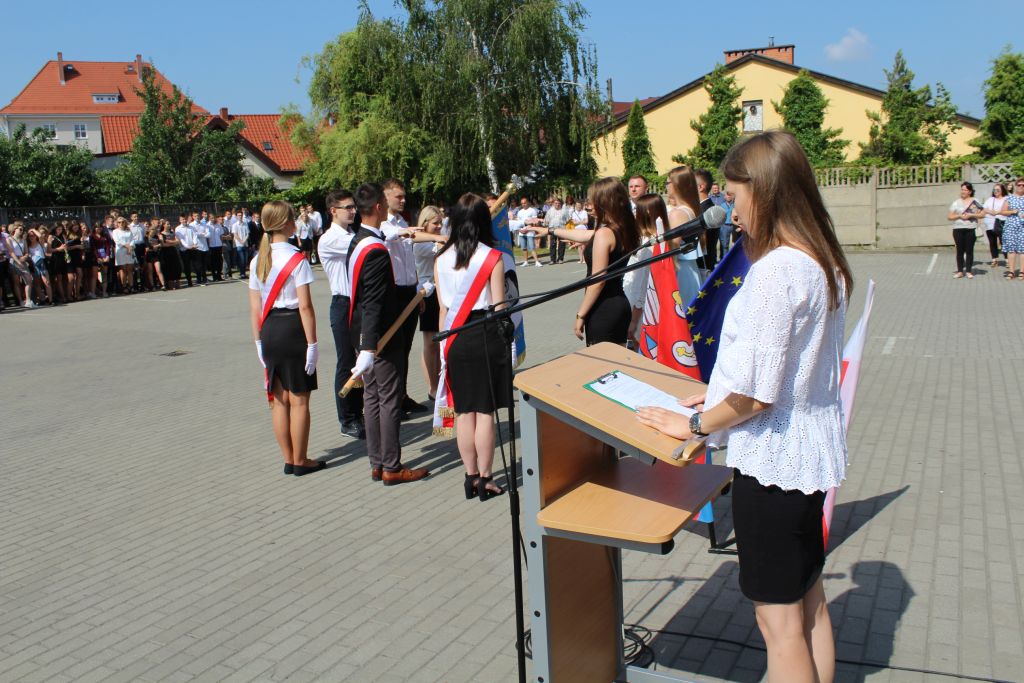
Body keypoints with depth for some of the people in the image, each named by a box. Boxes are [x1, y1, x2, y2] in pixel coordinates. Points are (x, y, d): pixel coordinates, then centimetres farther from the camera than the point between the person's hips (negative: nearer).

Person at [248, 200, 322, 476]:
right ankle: (300, 462, 14)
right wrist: (312, 343, -12)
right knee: (299, 401, 5)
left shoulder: (257, 260, 7)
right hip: (293, 329, -6)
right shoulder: (296, 259, -12)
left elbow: (255, 307, 8)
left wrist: (259, 341, 15)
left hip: (269, 330, 6)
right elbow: (305, 306, -16)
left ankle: (288, 460, 24)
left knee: (279, 400, 14)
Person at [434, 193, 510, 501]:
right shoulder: (492, 258, -8)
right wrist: (506, 341, 3)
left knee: (463, 411, 10)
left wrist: (447, 340, 15)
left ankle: (471, 477, 18)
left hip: (455, 337, 4)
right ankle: (484, 479, 9)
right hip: (485, 335, -3)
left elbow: (443, 306, 6)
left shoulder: (441, 259, 3)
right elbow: (499, 306, -7)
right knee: (485, 411, 3)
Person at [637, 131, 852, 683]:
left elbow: (756, 394, -24)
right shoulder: (824, 263, 4)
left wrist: (693, 423, -10)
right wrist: (721, 393, 14)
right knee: (809, 605, 23)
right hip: (812, 450, 9)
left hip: (772, 456, -9)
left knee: (779, 621, 6)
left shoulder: (775, 271, -24)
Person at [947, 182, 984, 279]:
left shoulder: (975, 202, 5)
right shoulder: (956, 203, 9)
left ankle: (969, 271, 5)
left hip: (971, 229, -1)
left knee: (969, 250, -1)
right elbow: (949, 216, 7)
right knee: (960, 250, 2)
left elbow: (982, 214, 2)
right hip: (958, 229, 1)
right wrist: (960, 216, -9)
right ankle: (960, 271, 7)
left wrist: (971, 215, -10)